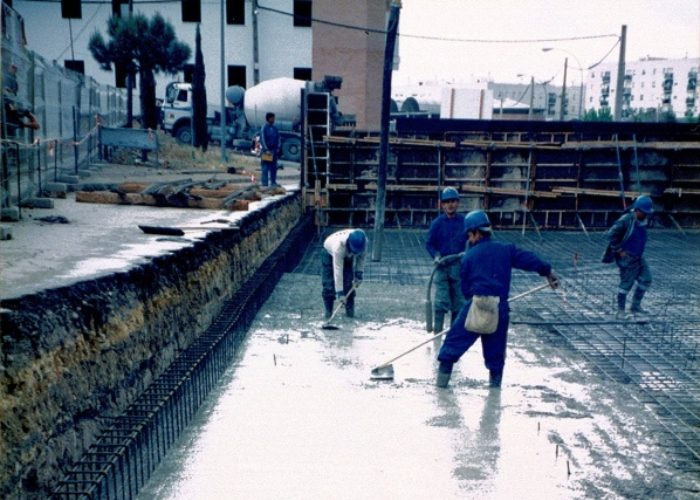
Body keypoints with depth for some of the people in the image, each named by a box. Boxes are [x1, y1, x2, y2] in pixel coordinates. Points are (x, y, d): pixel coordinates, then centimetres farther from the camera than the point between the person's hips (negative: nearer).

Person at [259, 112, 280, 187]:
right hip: (266, 150, -6)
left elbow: (278, 138, 16)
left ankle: (273, 182, 15)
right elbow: (262, 139, -10)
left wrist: (277, 148, 5)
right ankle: (264, 183, -4)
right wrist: (266, 149, -15)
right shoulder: (264, 128, -6)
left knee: (274, 167, 8)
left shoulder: (275, 128, 11)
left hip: (274, 150, 6)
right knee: (265, 167, -5)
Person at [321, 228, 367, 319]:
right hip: (329, 253, -4)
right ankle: (328, 311, 2)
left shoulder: (364, 241, -32)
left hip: (347, 256, 4)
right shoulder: (339, 245, -46)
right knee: (328, 284, -11)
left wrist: (359, 274, -14)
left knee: (349, 283, -7)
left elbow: (361, 257, -9)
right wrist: (340, 292, -45)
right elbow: (338, 271, -45)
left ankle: (350, 311, 2)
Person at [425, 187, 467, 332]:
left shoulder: (464, 221, -1)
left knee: (459, 301, 10)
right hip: (442, 266, -2)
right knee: (441, 300, -10)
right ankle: (437, 331, -2)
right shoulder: (437, 223, -4)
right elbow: (429, 244, 2)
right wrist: (436, 256, -14)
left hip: (459, 265, 2)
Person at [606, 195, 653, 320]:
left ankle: (635, 306, 20)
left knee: (646, 279, 8)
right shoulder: (626, 220, -22)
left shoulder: (642, 220, 4)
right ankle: (620, 311, 10)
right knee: (626, 284, -2)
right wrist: (619, 251, -19)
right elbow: (611, 235, -22)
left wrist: (639, 252, 17)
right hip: (627, 258, -8)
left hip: (638, 257, 8)